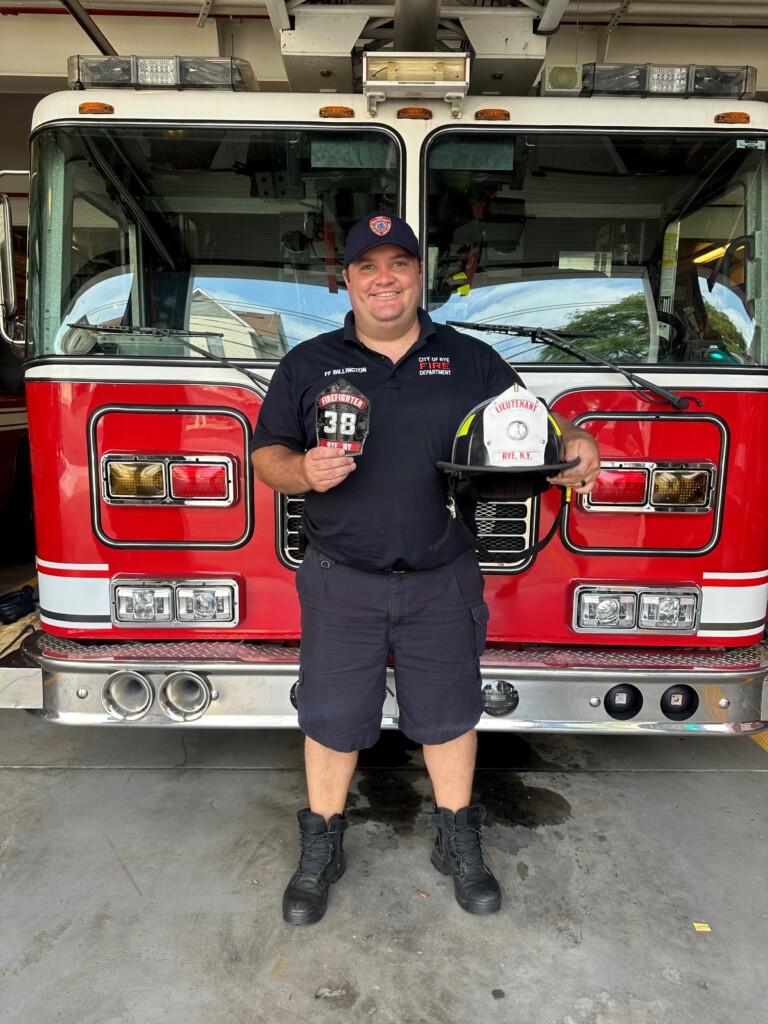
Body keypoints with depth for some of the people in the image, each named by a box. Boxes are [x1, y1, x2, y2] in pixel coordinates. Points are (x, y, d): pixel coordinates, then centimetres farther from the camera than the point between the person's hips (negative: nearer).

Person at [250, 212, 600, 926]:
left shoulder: (471, 361, 4)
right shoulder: (308, 365, 3)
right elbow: (266, 454, 3)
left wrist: (574, 445, -17)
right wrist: (304, 471, -19)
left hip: (442, 584, 1)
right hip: (342, 585, 0)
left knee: (448, 714, 14)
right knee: (331, 719, 11)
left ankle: (459, 846, 36)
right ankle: (320, 850, 34)